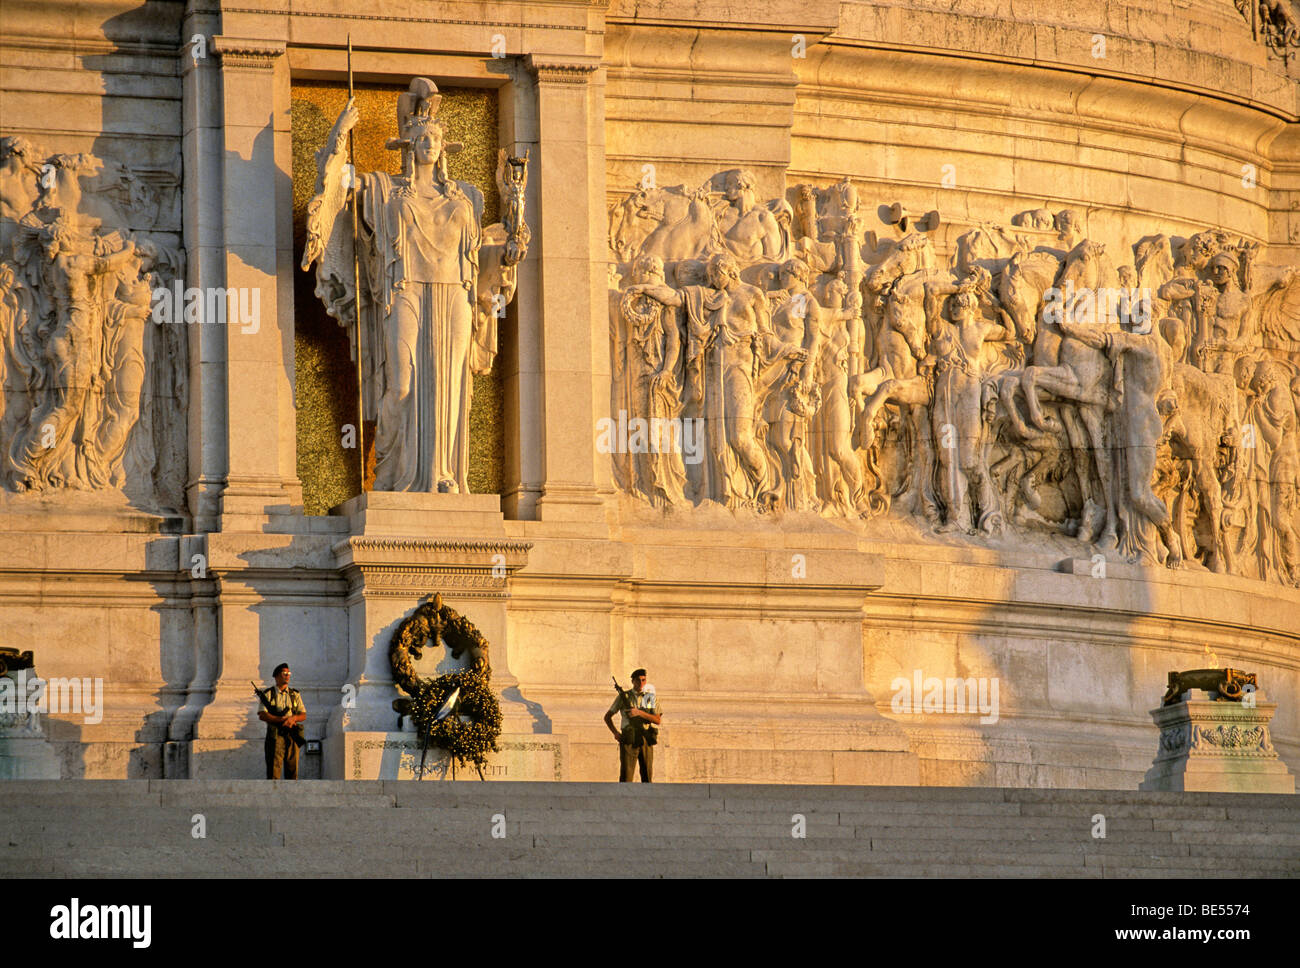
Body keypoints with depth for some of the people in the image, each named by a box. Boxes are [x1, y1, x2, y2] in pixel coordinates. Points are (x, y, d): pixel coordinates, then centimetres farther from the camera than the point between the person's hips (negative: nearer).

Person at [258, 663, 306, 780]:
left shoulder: (295, 695, 15)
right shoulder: (268, 694, 4)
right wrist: (282, 720, -17)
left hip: (292, 738, 3)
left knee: (292, 772, 2)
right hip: (275, 737, -3)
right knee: (274, 771, -9)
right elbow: (262, 715, -7)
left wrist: (293, 718, -14)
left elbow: (303, 715, 10)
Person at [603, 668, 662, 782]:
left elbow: (657, 720, -3)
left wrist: (640, 713, -17)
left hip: (645, 742, 2)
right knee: (626, 778, -11)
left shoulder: (652, 698, 9)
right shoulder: (624, 697, 6)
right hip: (629, 742, -2)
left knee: (648, 778, 2)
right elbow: (607, 717, 12)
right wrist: (615, 732, -4)